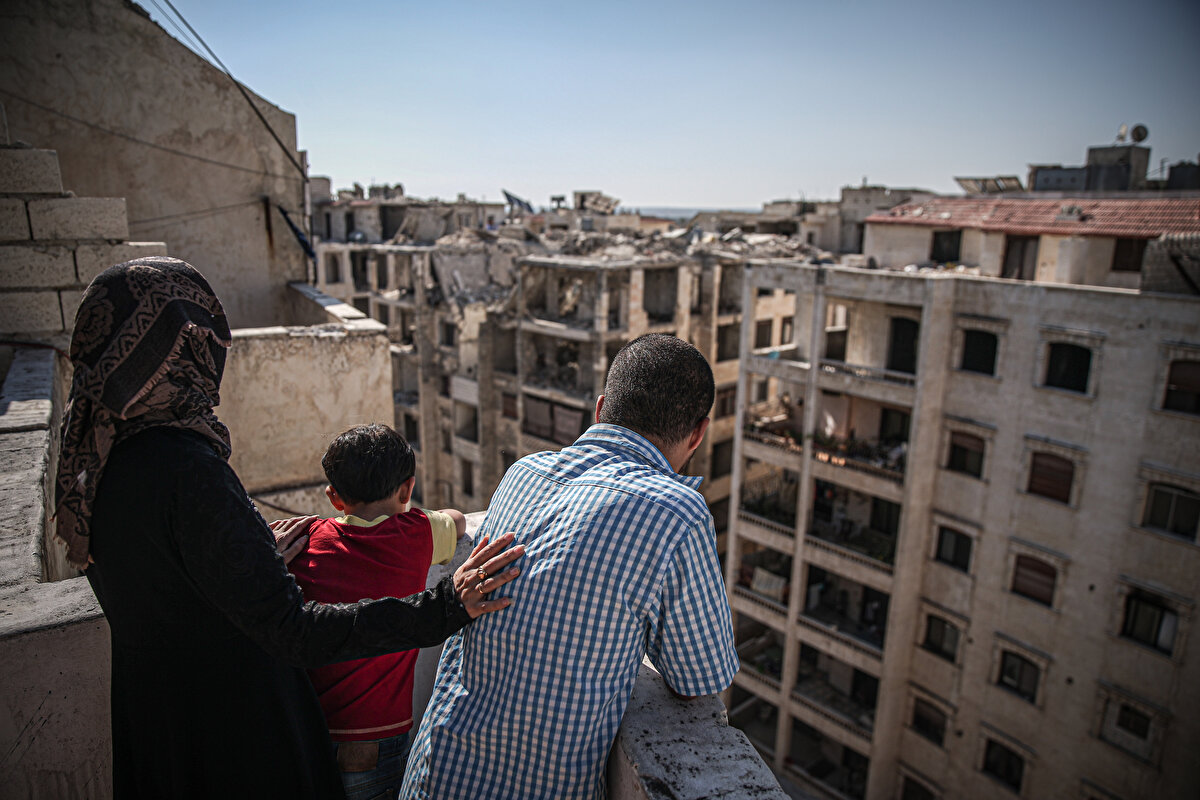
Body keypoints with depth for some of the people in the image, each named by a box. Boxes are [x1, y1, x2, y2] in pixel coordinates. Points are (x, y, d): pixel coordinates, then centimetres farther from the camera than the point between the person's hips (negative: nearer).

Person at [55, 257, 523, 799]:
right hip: (235, 741, -8)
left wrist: (258, 556, 13)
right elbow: (291, 631, -34)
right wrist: (443, 608, -37)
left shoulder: (89, 456, -4)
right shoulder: (185, 469, -32)